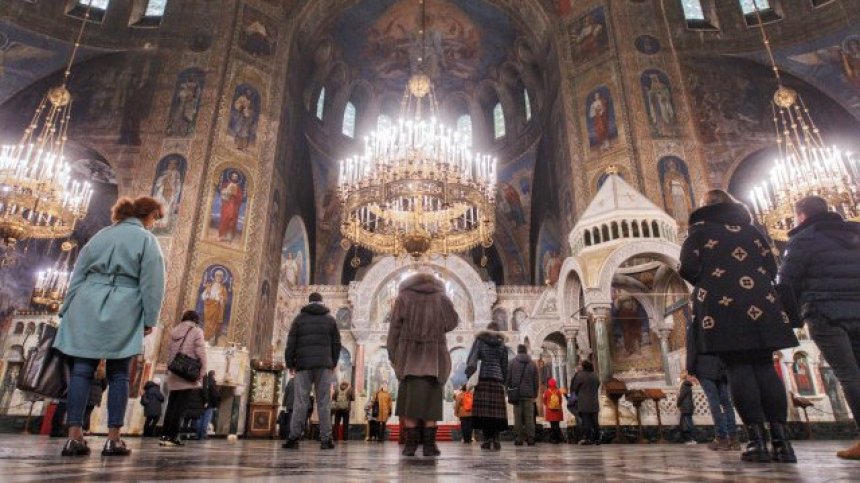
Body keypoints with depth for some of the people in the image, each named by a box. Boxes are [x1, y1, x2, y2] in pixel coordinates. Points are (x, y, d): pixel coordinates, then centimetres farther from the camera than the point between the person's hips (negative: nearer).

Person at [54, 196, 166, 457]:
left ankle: (74, 437, 0)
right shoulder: (147, 240, 0)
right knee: (118, 375, 2)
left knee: (81, 370, 3)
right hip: (123, 313, -4)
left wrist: (67, 309, 18)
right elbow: (151, 284, -7)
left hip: (87, 308, 4)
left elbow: (77, 275, 15)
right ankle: (113, 439, 3)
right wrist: (149, 319, -2)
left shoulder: (100, 235, 16)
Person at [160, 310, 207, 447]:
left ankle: (164, 435, 11)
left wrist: (169, 369, 18)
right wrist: (202, 372, -7)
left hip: (174, 374, 6)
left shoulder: (174, 331, 17)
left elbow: (169, 353, 16)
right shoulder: (196, 331, -3)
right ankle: (172, 436, -7)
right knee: (181, 407, -4)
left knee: (171, 406, 12)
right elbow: (201, 354, -10)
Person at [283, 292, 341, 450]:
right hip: (324, 365, 0)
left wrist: (290, 363, 11)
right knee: (324, 403, 1)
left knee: (300, 402, 1)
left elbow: (291, 342, 4)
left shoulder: (300, 318, 9)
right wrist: (333, 363, 17)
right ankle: (326, 439, 0)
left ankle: (294, 437, -3)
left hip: (303, 365, 0)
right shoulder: (330, 319, 11)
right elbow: (337, 343, 10)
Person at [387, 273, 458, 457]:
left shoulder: (403, 297, 5)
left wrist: (393, 356, 6)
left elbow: (394, 328, 2)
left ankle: (411, 443, 1)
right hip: (434, 357, 0)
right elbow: (452, 323, 10)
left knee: (409, 398, 3)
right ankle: (429, 444, 1)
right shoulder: (441, 298, 5)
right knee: (431, 399, 3)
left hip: (409, 356, 0)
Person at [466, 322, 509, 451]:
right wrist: (504, 382, 15)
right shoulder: (502, 345, 12)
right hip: (497, 379, 1)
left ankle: (487, 439, -7)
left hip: (483, 378, -1)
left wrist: (469, 375, -9)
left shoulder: (480, 342, 9)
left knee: (483, 408, -3)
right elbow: (504, 366, 10)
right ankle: (495, 439, -6)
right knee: (496, 409, 0)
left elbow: (472, 359, -4)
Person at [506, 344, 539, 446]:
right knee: (529, 416, 3)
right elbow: (536, 381, 10)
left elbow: (508, 378, 0)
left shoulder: (513, 362, 4)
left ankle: (519, 438, -1)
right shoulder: (533, 363, 10)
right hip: (529, 394, 1)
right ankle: (530, 438, 1)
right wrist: (535, 394, 14)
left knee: (518, 416, 1)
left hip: (516, 394, -1)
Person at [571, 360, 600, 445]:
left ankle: (587, 438, -5)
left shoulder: (581, 376, -11)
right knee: (594, 421, 11)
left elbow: (574, 387, -3)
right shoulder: (595, 376, 8)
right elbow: (597, 387, 17)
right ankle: (596, 438, 13)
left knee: (586, 421, -3)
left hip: (584, 403, -5)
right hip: (594, 403, 6)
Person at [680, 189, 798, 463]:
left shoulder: (699, 229, 7)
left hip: (723, 306, -4)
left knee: (738, 368, -4)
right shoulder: (749, 228, 19)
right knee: (765, 367, 4)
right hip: (759, 303, 4)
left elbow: (689, 268, -5)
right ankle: (782, 441, -1)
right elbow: (771, 266, 14)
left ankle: (757, 441, -9)